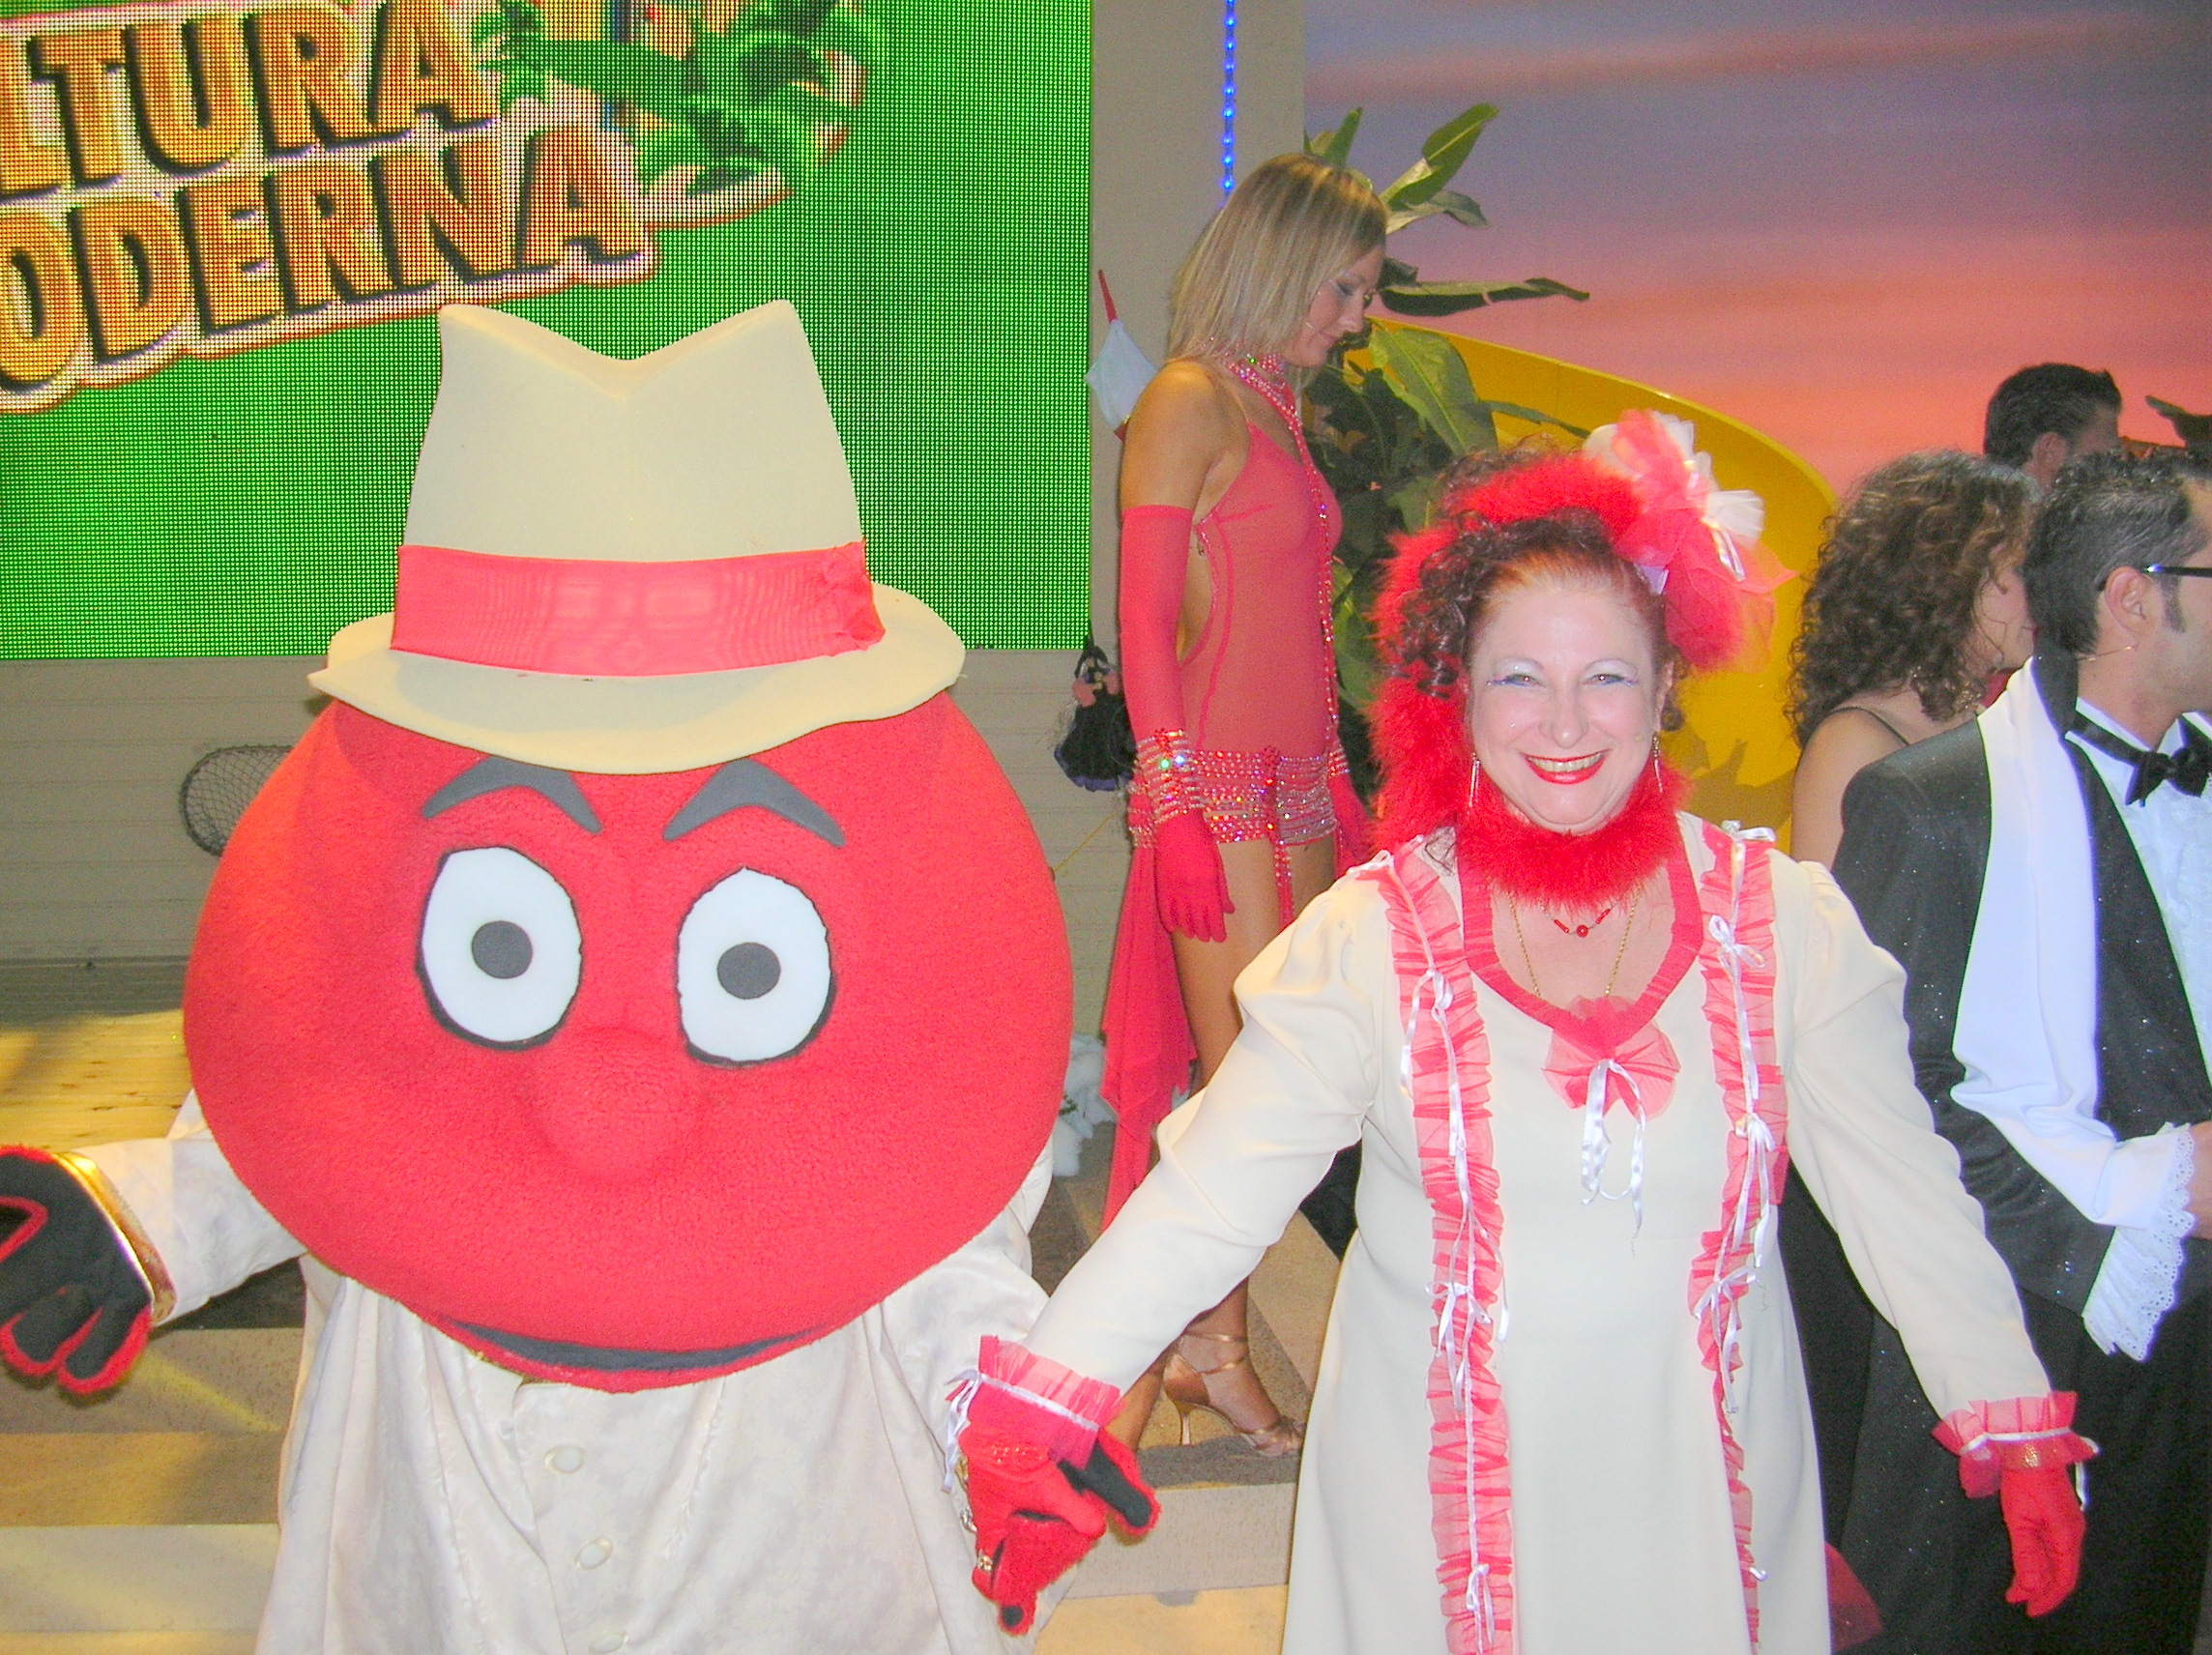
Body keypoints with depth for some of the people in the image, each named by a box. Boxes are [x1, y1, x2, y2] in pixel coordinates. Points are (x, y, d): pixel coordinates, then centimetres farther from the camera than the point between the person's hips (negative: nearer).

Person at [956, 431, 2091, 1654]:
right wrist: (1037, 1404, -23)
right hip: (1444, 1495, -1)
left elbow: (1904, 1194, -1)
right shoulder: (1370, 936, -13)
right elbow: (1212, 1192, -17)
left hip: (1704, 1484, 2)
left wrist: (2015, 1429, -1)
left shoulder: (1789, 925, -7)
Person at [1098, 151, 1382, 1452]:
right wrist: (1187, 805, -17)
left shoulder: (1279, 406, 17)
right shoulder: (1188, 403, -8)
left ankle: (1210, 1338, 20)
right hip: (1217, 787, -8)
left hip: (1298, 783, 8)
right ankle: (1210, 1345, 11)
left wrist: (1329, 784, 16)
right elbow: (1148, 629, -12)